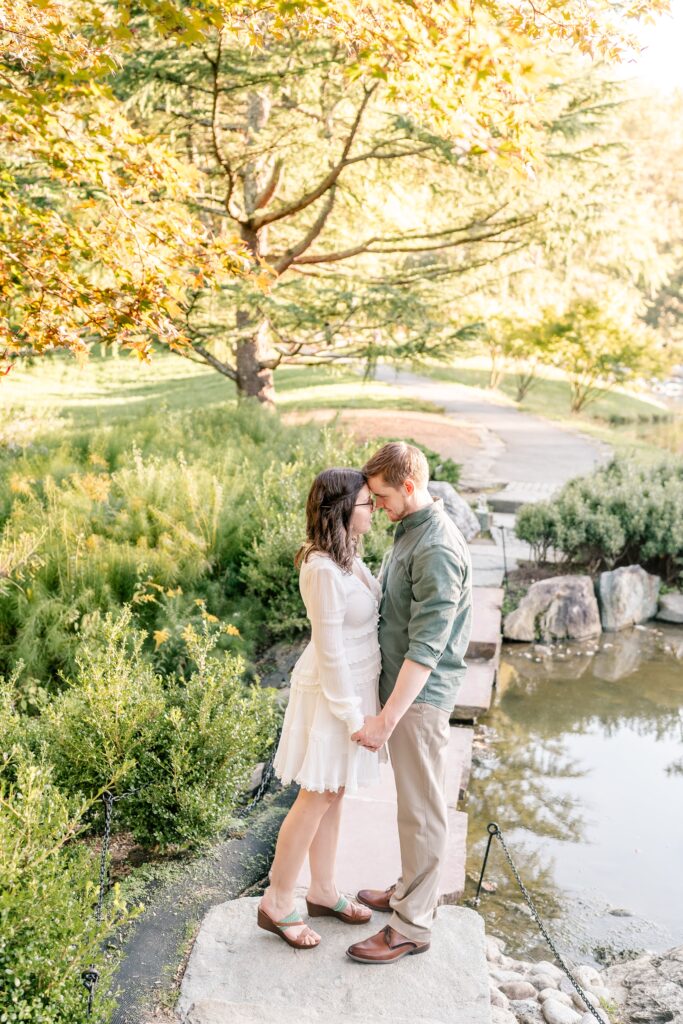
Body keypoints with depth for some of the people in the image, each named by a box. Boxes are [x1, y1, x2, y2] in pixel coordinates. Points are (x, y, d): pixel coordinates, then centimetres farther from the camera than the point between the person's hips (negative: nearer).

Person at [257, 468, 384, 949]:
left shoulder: (344, 554, 3)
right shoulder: (324, 570, -25)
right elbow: (329, 650, -22)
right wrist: (354, 715, -17)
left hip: (354, 684, 9)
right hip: (333, 693, -9)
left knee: (334, 794, 18)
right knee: (317, 799, 3)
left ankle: (323, 891, 33)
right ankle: (277, 904, 19)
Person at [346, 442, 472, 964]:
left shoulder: (438, 549, -24)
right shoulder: (412, 529, 8)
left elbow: (426, 646, -26)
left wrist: (387, 719, -25)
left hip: (421, 696, -9)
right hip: (403, 685, 9)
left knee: (422, 809, 3)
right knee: (413, 799, 21)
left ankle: (412, 925, 15)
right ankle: (413, 889, 37)